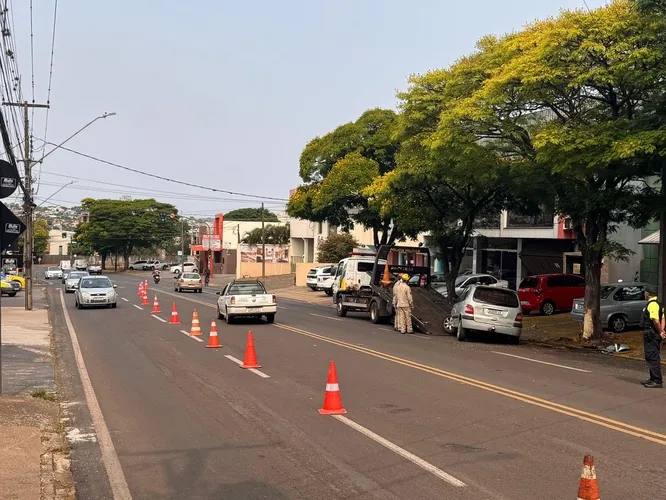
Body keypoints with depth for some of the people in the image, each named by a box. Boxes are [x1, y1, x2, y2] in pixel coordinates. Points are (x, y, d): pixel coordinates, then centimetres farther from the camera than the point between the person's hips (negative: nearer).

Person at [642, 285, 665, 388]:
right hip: (652, 335, 11)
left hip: (651, 335, -11)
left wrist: (660, 332, -12)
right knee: (653, 357, 17)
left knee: (653, 358, -6)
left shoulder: (652, 304, -18)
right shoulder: (658, 303, 16)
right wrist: (661, 331, 4)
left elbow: (656, 321, -26)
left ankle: (657, 381, -4)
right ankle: (653, 379, 26)